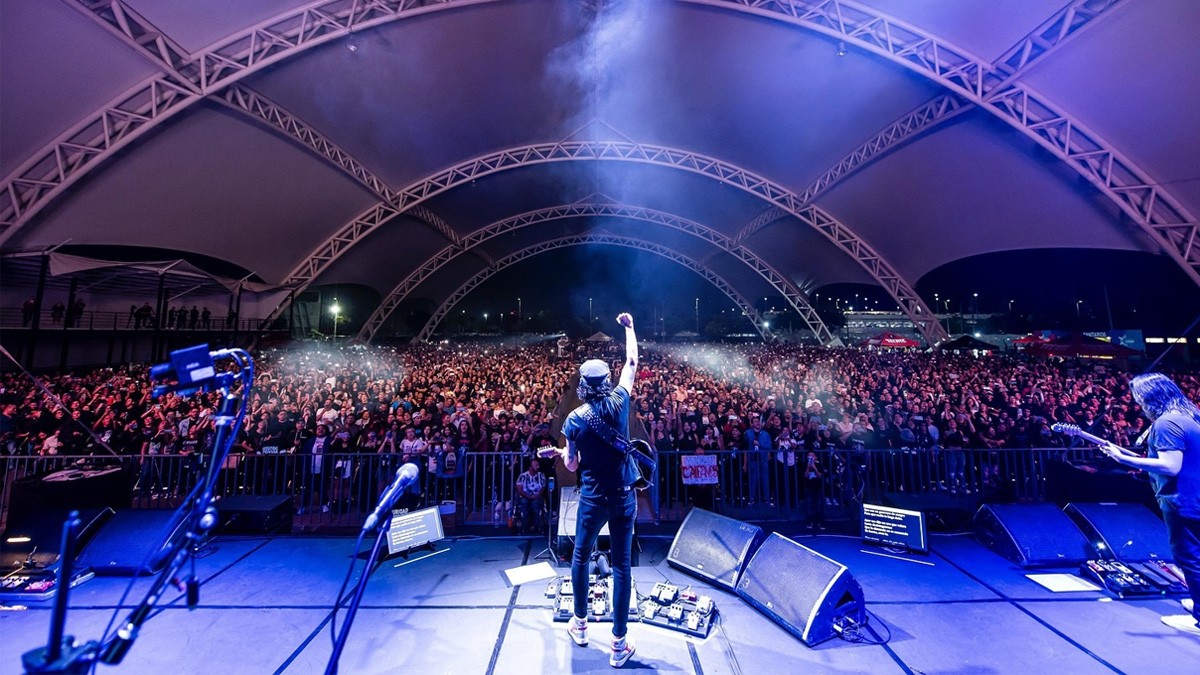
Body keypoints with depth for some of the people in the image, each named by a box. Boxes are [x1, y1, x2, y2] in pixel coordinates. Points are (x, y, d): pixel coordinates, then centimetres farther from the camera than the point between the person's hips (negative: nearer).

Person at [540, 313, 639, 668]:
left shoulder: (574, 419, -12)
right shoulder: (619, 402, -9)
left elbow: (572, 466, -4)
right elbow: (632, 361, 5)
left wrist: (557, 452, 17)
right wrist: (629, 327, 16)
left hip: (593, 498, -1)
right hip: (624, 496, 1)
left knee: (581, 557, 22)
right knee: (621, 564, 12)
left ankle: (580, 624, 41)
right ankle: (619, 644, 23)